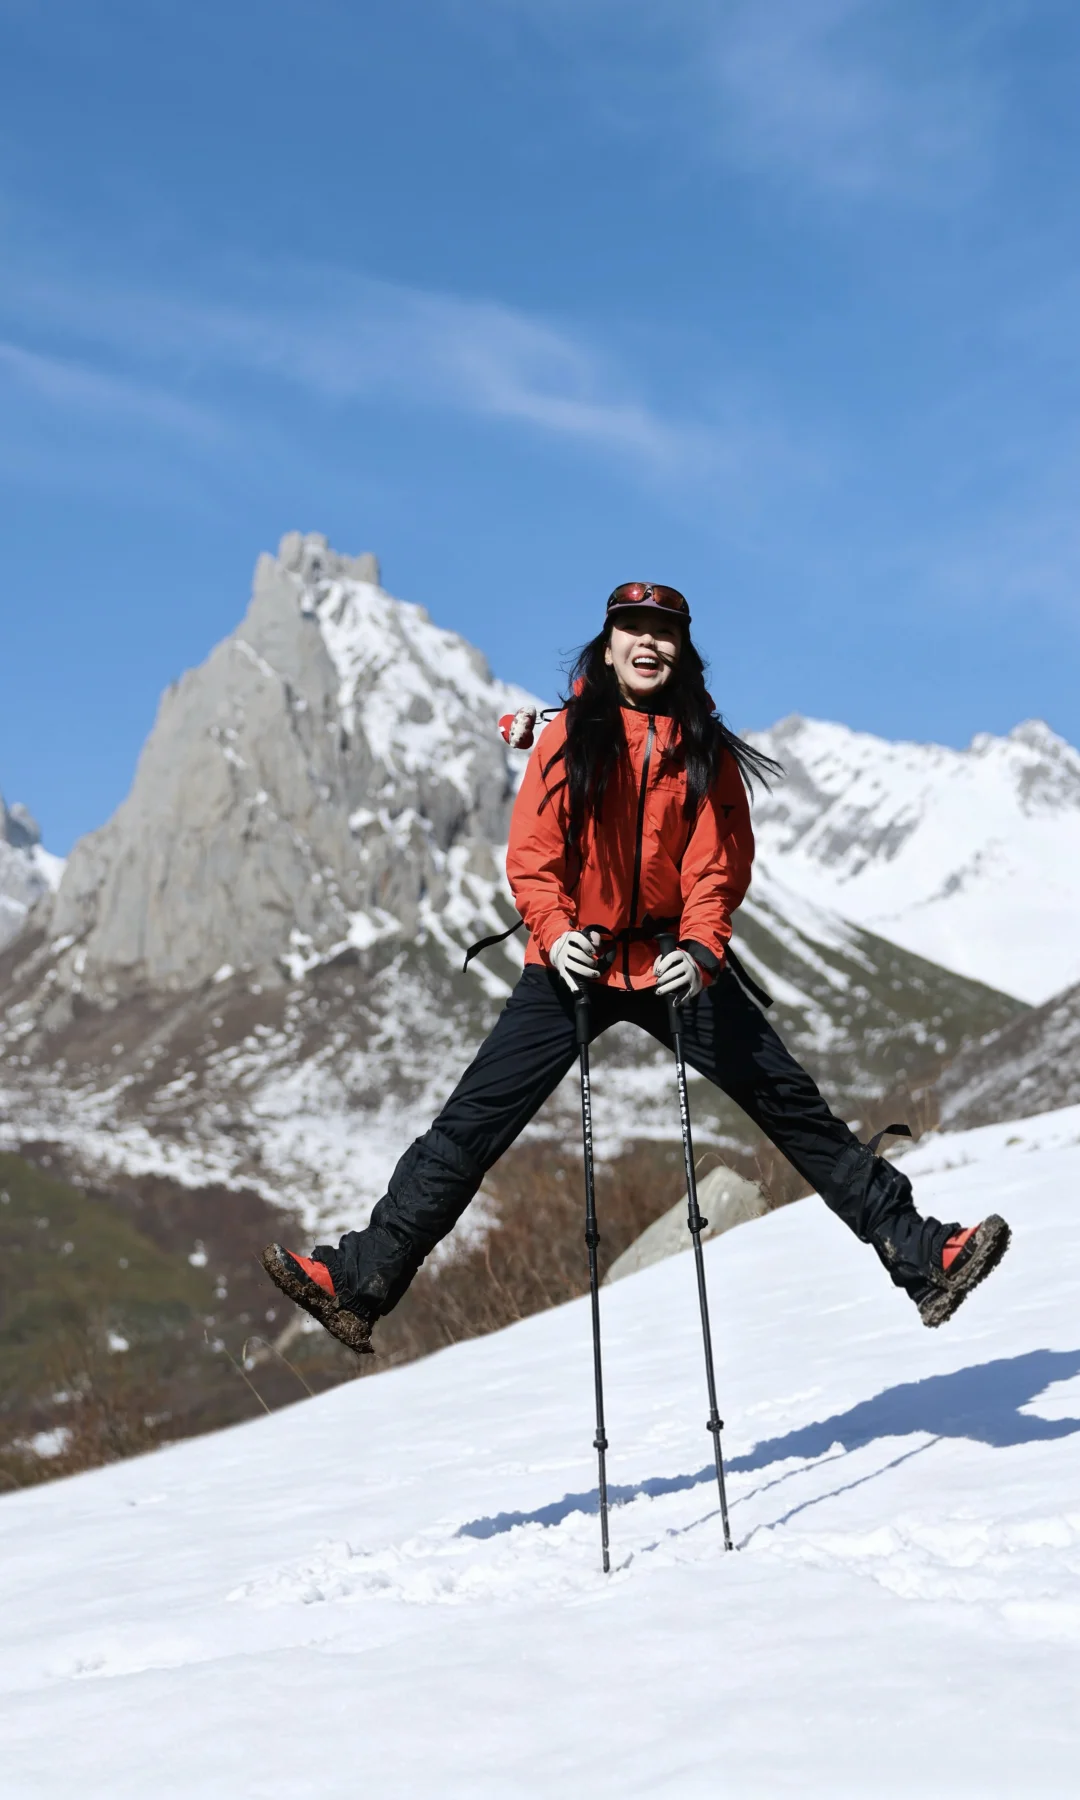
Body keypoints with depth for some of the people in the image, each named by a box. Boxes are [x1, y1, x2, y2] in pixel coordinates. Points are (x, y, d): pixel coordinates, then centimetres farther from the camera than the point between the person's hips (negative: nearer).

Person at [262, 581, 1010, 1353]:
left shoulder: (706, 749, 4)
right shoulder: (569, 737, 2)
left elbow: (717, 866, -2)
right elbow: (532, 854, -3)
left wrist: (701, 950, -21)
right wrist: (555, 933, -22)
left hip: (676, 964, 1)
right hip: (575, 963, -1)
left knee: (795, 1108, -2)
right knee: (471, 1123, -6)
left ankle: (920, 1257, 4)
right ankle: (361, 1281, -5)